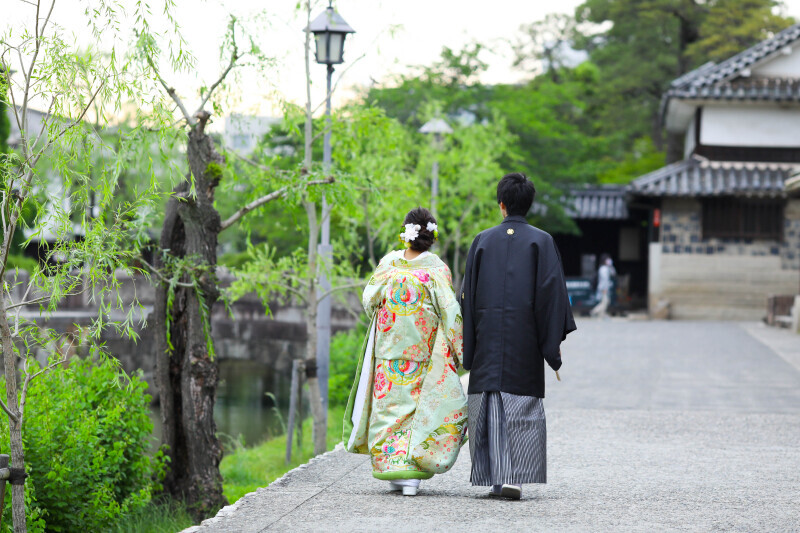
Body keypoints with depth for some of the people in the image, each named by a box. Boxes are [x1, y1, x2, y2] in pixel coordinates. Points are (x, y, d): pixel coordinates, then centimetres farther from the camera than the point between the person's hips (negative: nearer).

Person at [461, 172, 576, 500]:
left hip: (488, 339, 1)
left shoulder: (482, 241, 5)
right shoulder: (541, 242, 0)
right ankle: (514, 478, -9)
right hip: (525, 338, -1)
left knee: (489, 406, 6)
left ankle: (494, 477, 3)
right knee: (523, 408, 2)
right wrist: (554, 341, -3)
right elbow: (552, 290, -6)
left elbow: (468, 294, 5)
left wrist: (468, 347, 10)